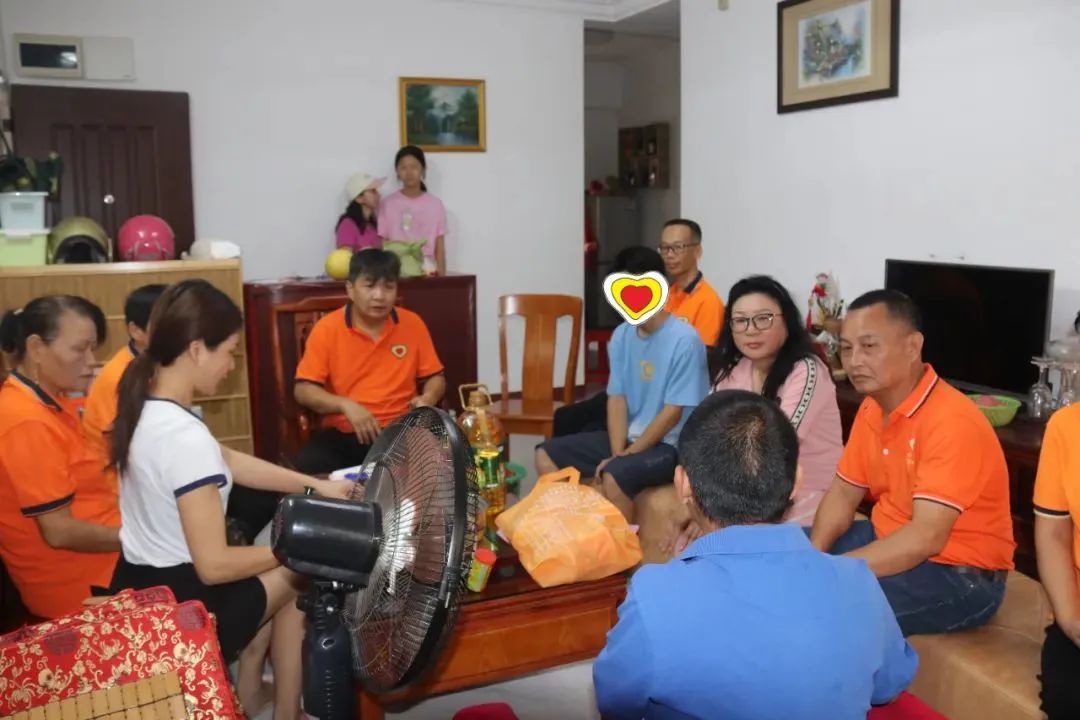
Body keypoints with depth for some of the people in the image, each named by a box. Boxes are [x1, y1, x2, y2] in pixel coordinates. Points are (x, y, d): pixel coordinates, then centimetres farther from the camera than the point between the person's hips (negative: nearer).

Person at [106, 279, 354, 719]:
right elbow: (214, 565, -27)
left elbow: (228, 462, 10)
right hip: (178, 608, -8)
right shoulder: (184, 436, -30)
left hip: (138, 588, 8)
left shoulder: (144, 405, -2)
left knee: (275, 572, 27)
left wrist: (314, 485, 8)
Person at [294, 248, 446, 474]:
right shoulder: (326, 328, -1)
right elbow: (303, 390, -3)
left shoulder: (412, 324, 5)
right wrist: (345, 405, -20)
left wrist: (428, 398, -12)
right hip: (343, 434, 0)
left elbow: (435, 377, 12)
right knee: (309, 465, -31)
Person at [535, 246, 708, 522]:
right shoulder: (621, 336, 3)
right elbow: (617, 398, 3)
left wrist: (626, 456, -17)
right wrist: (616, 453, -11)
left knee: (615, 477, -34)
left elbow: (672, 413, -18)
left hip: (670, 444, -7)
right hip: (629, 436, 7)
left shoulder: (684, 340, -18)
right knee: (547, 456, 0)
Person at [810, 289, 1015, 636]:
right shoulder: (872, 407, 1)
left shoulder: (952, 421, -26)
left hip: (960, 572, -8)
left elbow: (927, 537, -31)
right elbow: (843, 493, 7)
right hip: (890, 541, 8)